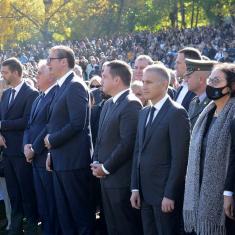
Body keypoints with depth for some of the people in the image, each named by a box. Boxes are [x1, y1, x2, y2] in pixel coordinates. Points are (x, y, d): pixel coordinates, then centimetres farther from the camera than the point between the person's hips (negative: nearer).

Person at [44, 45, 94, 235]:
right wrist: (52, 153, 13)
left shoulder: (75, 86, -14)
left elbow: (77, 123, -22)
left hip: (74, 160, -9)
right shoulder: (63, 86, 15)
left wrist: (52, 140, -11)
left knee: (80, 208, -1)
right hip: (60, 160, 9)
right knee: (64, 211, 15)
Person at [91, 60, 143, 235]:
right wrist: (96, 162, 5)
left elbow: (127, 143, -20)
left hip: (121, 179, -9)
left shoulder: (131, 104, -14)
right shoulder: (108, 104, 15)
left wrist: (105, 168, -13)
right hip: (106, 177, 9)